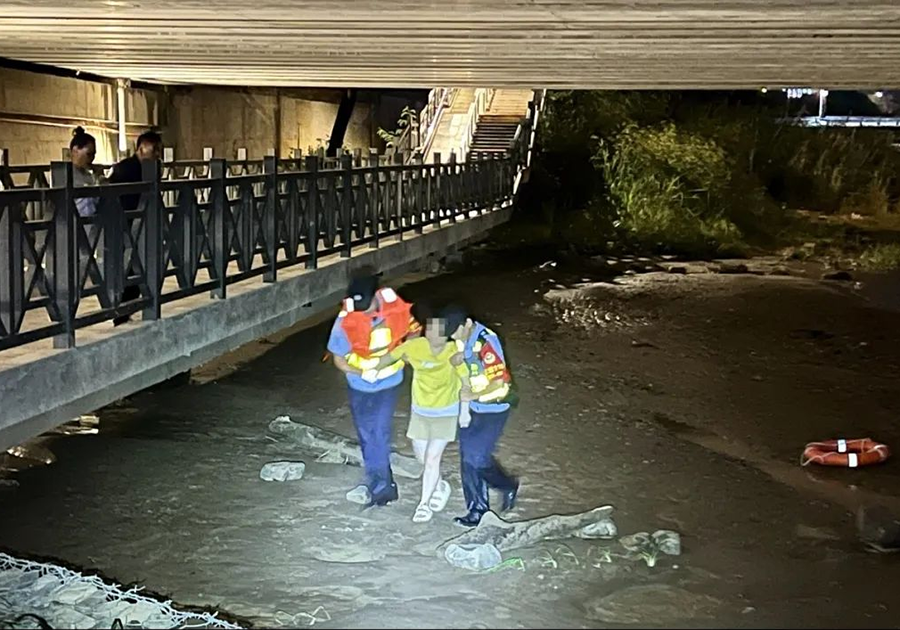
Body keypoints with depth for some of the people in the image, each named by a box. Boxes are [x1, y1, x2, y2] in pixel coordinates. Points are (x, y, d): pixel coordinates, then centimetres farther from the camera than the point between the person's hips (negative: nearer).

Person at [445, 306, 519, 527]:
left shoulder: (486, 342, -25)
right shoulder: (462, 340, -1)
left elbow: (499, 382, -24)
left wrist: (473, 396, -18)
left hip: (493, 409, -8)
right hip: (472, 407, 8)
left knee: (477, 458, -7)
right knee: (467, 459, 8)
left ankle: (509, 486, 19)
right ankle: (477, 509, 21)